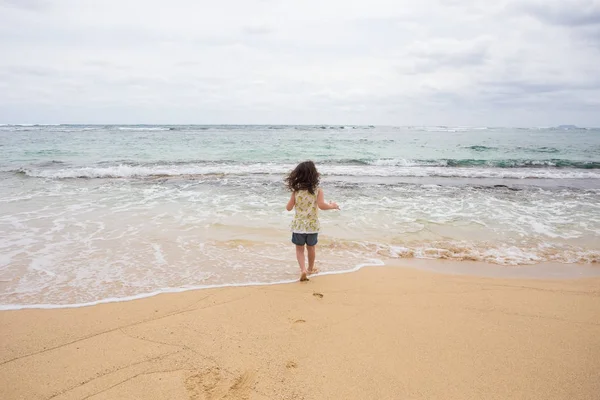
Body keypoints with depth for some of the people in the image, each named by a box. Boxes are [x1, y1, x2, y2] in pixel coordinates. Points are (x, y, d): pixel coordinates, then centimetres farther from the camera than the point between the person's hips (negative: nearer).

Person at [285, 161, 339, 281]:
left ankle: (303, 269, -8)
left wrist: (288, 204, 19)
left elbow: (289, 208, -4)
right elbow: (321, 205, -22)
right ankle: (310, 269, 38)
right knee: (311, 248, 20)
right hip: (312, 225, 0)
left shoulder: (296, 190, -5)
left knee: (299, 249, 11)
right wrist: (332, 206, -4)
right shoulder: (318, 190, -10)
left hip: (299, 225, 0)